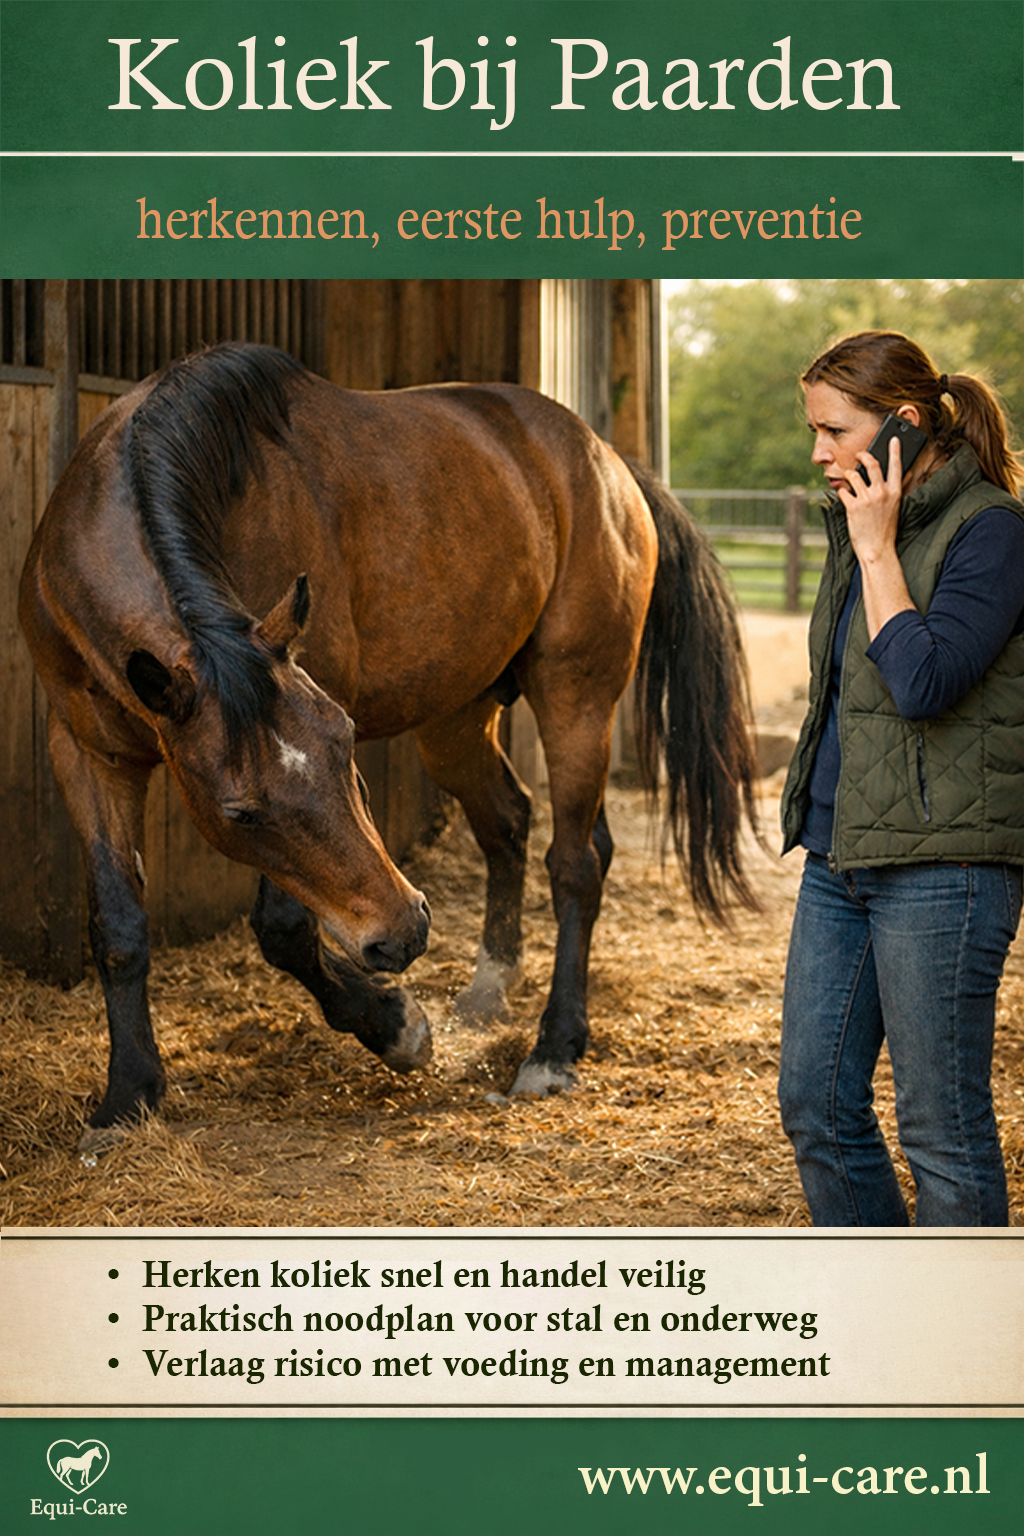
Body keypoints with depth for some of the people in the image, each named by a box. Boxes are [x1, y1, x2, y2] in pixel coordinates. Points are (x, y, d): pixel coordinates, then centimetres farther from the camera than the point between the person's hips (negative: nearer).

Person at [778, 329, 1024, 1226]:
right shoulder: (860, 523, 14)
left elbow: (924, 683, -25)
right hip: (840, 854, 9)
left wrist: (875, 549, -18)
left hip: (941, 862, -9)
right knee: (815, 1104, 12)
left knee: (941, 1126, -1)